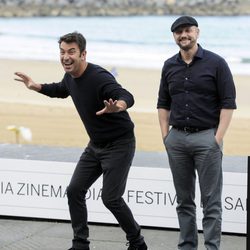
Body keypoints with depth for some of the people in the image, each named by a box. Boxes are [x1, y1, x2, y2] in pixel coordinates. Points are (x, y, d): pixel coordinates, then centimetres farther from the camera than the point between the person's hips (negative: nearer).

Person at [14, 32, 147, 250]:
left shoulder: (99, 77, -27)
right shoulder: (70, 77, 0)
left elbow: (127, 97, -44)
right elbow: (61, 90, 26)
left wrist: (118, 106, -65)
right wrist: (36, 87, 18)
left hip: (119, 144, -8)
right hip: (95, 145, 8)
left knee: (110, 198, -10)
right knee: (75, 190, 3)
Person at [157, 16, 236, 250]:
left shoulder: (215, 63, -4)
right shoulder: (169, 66, 10)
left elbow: (228, 103, -6)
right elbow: (163, 104, 16)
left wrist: (218, 138, -11)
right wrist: (165, 134, 7)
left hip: (206, 137, -5)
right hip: (177, 138, 5)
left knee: (211, 200, -4)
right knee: (184, 200, 10)